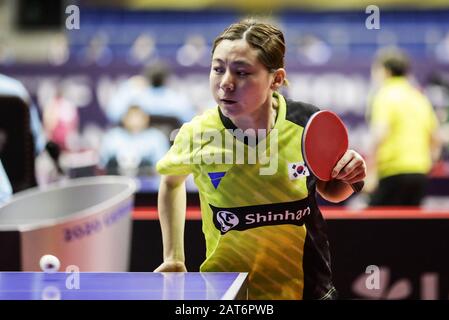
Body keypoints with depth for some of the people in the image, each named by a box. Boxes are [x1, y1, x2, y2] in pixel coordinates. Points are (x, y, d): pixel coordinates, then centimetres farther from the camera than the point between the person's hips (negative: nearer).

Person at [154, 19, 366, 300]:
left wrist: (348, 177, -17)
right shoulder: (197, 136, -17)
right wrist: (174, 258, 5)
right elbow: (172, 180, 7)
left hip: (308, 287, 1)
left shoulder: (308, 122, -16)